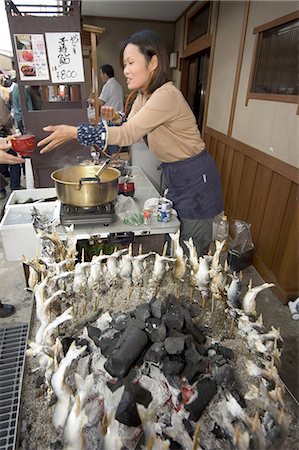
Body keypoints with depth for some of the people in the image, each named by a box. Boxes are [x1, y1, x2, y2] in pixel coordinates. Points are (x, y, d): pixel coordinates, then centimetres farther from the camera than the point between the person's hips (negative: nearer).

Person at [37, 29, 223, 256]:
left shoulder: (166, 95, -24)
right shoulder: (144, 96, 6)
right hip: (175, 175, 9)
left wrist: (74, 132, -24)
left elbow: (128, 135, -27)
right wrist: (115, 119, -12)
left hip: (195, 177, -9)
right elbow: (130, 129, 11)